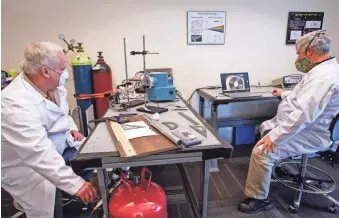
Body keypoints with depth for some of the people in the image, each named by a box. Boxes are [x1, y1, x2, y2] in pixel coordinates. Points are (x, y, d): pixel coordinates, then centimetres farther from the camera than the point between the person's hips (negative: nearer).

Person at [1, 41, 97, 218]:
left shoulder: (51, 86, -6)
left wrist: (71, 127, -3)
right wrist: (75, 183, -39)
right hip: (26, 167, -7)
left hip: (55, 152, 8)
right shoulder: (17, 103, -32)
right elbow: (39, 155, -38)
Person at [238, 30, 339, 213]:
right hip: (301, 126, 11)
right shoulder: (322, 70, 9)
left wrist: (275, 137, -31)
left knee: (261, 151, -24)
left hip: (308, 135, -11)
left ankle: (258, 198, -6)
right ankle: (272, 165, 39)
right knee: (264, 127, 25)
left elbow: (303, 115, -35)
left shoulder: (323, 77, -27)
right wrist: (285, 95, 38)